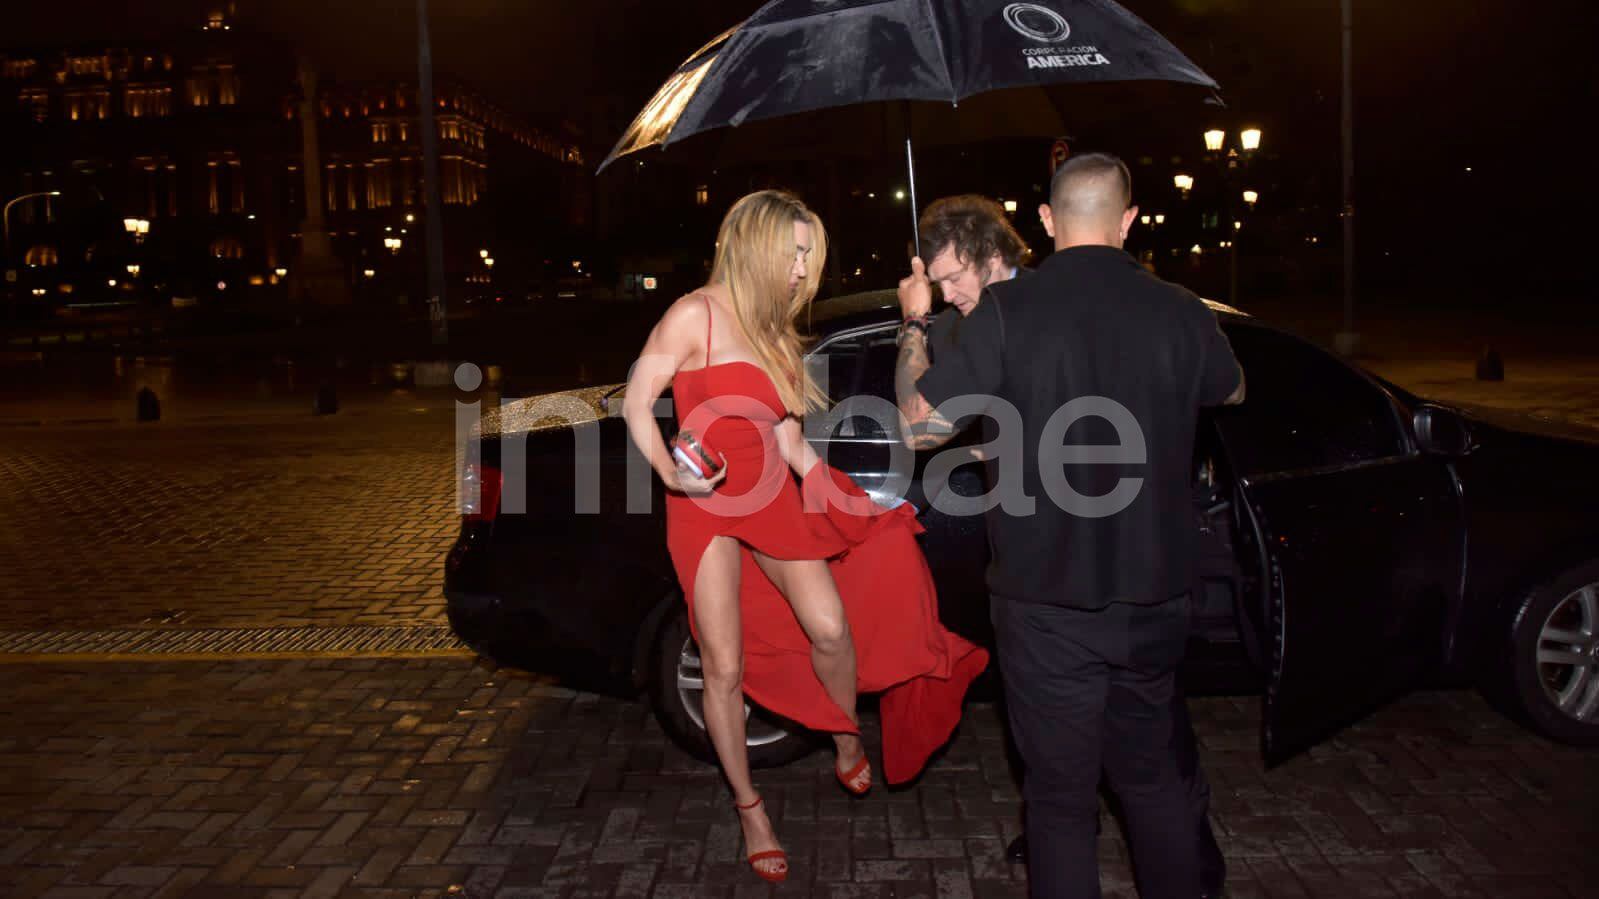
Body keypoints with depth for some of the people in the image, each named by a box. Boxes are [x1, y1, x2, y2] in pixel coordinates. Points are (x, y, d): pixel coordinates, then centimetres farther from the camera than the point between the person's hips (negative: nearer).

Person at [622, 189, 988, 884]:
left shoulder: (773, 332, 13)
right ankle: (750, 810, 15)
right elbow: (637, 403, -9)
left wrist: (841, 499, 11)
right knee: (724, 667, -1)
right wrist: (670, 472, -24)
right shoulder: (695, 316, -9)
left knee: (830, 626, -11)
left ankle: (849, 747, 15)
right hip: (707, 504, -5)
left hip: (771, 499, 5)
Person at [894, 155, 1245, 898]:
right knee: (1151, 777, 22)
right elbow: (1232, 391, 18)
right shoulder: (1179, 312, -4)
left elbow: (920, 425, -9)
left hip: (1046, 605, -3)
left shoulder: (1008, 310, -13)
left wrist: (914, 326, 6)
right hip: (1153, 599, 3)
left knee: (1062, 797, 9)